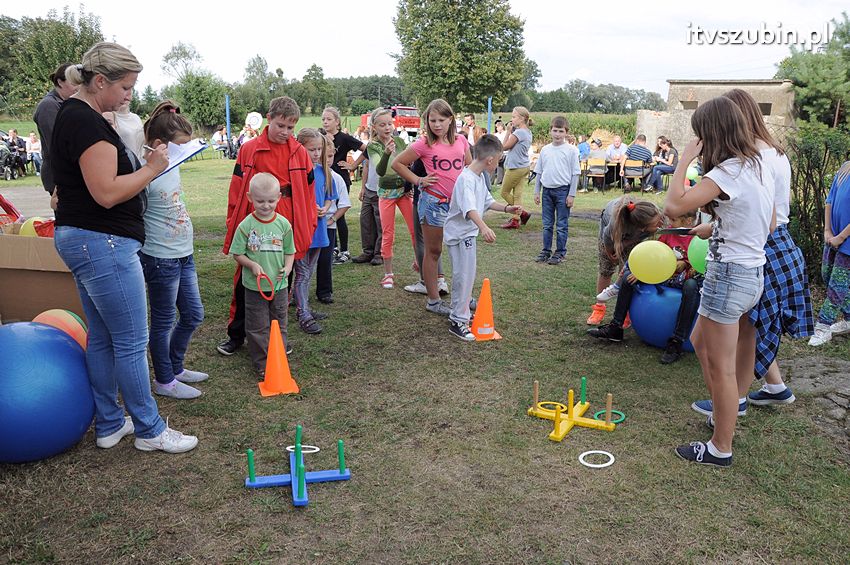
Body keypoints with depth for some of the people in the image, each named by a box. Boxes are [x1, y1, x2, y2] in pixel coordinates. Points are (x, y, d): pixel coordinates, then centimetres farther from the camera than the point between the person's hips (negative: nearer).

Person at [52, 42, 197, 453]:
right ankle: (149, 430, 12)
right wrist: (152, 168, -13)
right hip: (103, 244, -11)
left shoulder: (73, 115, 15)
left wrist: (141, 164, 13)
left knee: (102, 337, 16)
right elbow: (107, 193, -23)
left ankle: (108, 424, 27)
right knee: (132, 342, -1)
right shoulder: (86, 122, -18)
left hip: (80, 239, 11)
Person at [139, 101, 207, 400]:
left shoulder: (172, 165, 6)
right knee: (164, 321, 6)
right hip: (161, 259, -8)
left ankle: (175, 367, 35)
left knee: (193, 314, 17)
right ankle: (164, 381, 23)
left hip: (183, 254, 9)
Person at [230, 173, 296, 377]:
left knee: (279, 323, 15)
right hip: (254, 286, -2)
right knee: (258, 327, 5)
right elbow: (237, 254, -3)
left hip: (279, 284, 2)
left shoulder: (283, 224, -2)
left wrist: (287, 268, -11)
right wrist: (252, 265, -19)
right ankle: (262, 364, 15)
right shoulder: (246, 225, -9)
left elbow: (290, 251, 6)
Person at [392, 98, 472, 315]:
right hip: (434, 201, -5)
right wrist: (418, 180, -6)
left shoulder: (461, 141, 5)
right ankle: (433, 301, 14)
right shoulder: (424, 144, -7)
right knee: (433, 252, 5)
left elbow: (470, 167, 19)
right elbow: (397, 163, -2)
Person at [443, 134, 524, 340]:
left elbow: (487, 201, 22)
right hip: (459, 233, -10)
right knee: (464, 276, -8)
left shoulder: (480, 177, 8)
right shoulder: (466, 179, -24)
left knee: (466, 275, 19)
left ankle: (461, 314, 34)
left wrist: (506, 208, 16)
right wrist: (483, 227, -53)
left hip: (468, 233, 10)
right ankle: (458, 322, 0)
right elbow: (469, 208, -40)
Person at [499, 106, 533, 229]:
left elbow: (505, 146, -13)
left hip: (515, 167, -9)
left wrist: (509, 131, -7)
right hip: (524, 167, 9)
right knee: (517, 194, 7)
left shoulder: (518, 132, -19)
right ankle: (515, 220, 7)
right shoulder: (527, 132, 10)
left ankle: (522, 213, 8)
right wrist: (512, 131, 3)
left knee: (505, 192, 7)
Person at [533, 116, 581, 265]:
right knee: (547, 224, 11)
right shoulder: (545, 150, 7)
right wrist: (537, 191, 8)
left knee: (562, 225, 3)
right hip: (547, 190, 4)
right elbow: (539, 172, 12)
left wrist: (572, 194, -9)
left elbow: (575, 173, -5)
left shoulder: (571, 150, -4)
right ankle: (546, 251, 20)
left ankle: (560, 253, 11)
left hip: (563, 190, -4)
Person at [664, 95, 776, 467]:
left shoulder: (728, 172, -20)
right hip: (755, 272, 10)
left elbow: (673, 206, -28)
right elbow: (770, 224, 16)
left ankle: (721, 448, 15)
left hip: (729, 275, -10)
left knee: (721, 367, 2)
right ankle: (722, 416, 36)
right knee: (700, 342, 25)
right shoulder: (760, 167, 8)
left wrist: (684, 162, -17)